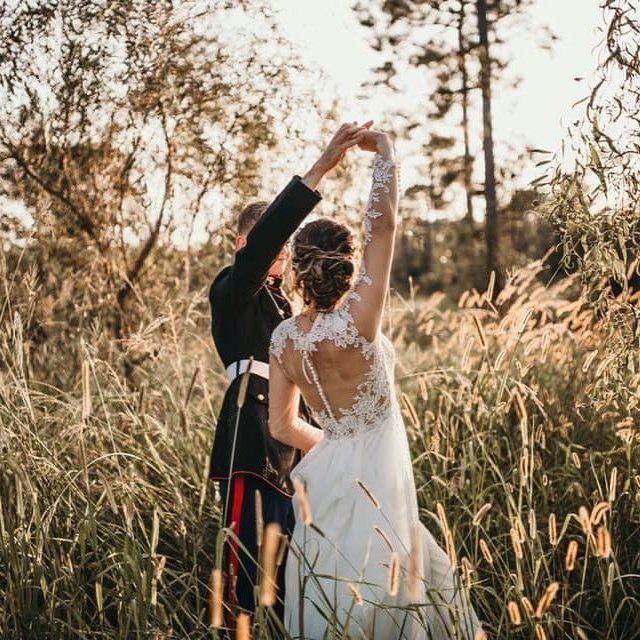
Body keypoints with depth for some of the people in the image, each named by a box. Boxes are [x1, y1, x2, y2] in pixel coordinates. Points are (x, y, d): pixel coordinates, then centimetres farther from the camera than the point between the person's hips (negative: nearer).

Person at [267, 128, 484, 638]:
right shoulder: (357, 319, -21)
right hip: (374, 481, -6)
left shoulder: (283, 338, -4)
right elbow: (383, 225, -18)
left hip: (327, 477, 6)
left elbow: (282, 426, 5)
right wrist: (385, 150, -7)